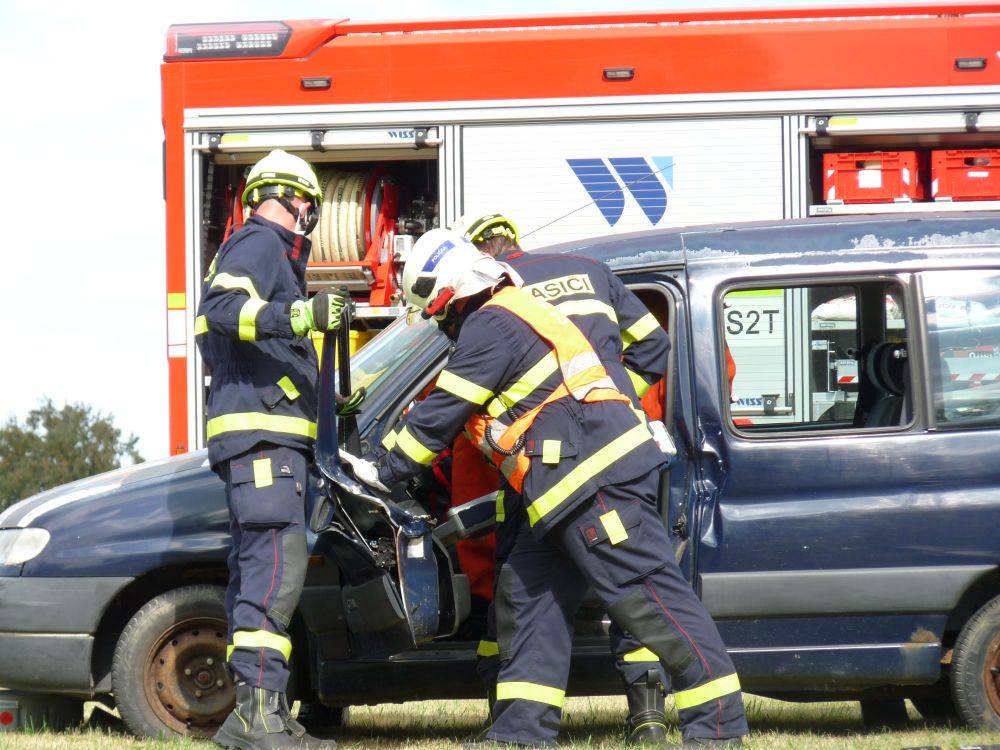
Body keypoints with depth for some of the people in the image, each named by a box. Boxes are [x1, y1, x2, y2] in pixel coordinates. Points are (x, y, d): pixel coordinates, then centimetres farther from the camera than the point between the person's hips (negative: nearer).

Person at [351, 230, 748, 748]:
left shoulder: (490, 325, -5)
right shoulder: (520, 314, 27)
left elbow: (440, 415, -4)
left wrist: (384, 471, 6)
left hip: (595, 473, -11)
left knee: (645, 593, -13)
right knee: (528, 593, 11)